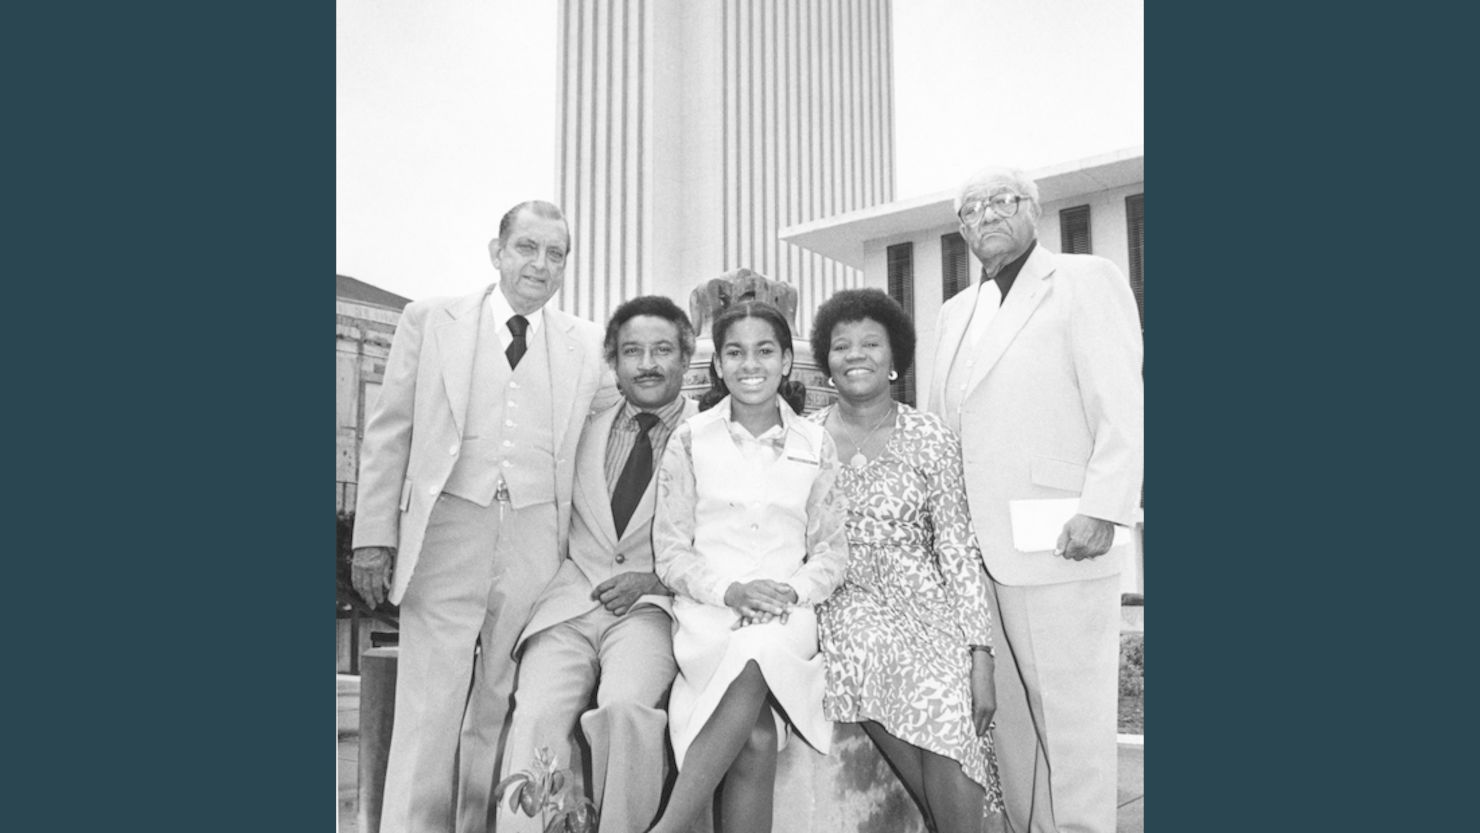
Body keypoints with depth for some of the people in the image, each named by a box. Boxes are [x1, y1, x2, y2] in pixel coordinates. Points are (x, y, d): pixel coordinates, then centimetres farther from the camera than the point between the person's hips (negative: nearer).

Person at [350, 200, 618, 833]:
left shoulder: (587, 345, 10)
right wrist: (374, 537, 0)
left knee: (504, 706, 6)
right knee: (429, 705, -3)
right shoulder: (430, 320, 7)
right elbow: (387, 432, 6)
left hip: (536, 542, 2)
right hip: (446, 527, -1)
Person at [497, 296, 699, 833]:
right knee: (536, 714, -23)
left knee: (625, 706, -30)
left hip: (652, 606, -3)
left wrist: (653, 580, -11)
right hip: (570, 601, 3)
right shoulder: (586, 430, 17)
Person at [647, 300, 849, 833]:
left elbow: (832, 550, 11)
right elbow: (671, 550, 5)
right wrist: (729, 590, -12)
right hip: (708, 612, -1)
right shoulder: (690, 440, 7)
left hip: (788, 617, 1)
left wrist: (794, 590, -10)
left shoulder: (817, 445, 10)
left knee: (758, 656, -36)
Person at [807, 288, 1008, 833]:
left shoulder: (930, 437, 3)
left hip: (922, 604, -1)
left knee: (945, 703, -26)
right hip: (841, 603, 1)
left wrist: (980, 655, -5)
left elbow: (958, 548, 0)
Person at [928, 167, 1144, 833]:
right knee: (1010, 715, 10)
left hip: (1058, 546, -6)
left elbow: (1123, 409, -7)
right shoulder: (956, 312, 22)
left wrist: (1102, 510, -16)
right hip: (976, 553, 6)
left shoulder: (1086, 281, 2)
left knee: (1071, 715, -1)